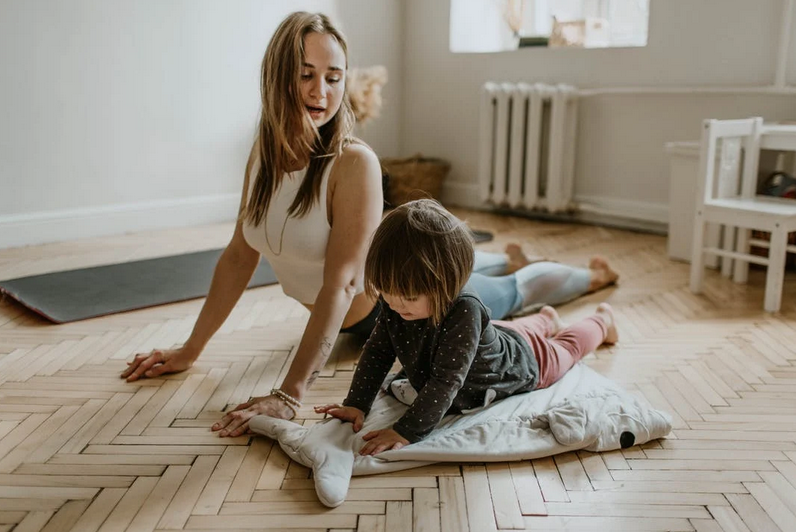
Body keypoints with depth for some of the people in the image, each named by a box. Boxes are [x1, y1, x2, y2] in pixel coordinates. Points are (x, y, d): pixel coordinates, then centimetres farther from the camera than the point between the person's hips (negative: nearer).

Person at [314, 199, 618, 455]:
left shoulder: (463, 312, -50)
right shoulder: (396, 305, -30)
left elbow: (445, 382, -50)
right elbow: (377, 352, -19)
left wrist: (407, 432, -54)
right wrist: (356, 405, -28)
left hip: (523, 361, -4)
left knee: (565, 348, 28)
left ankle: (601, 320, 58)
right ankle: (545, 320, 67)